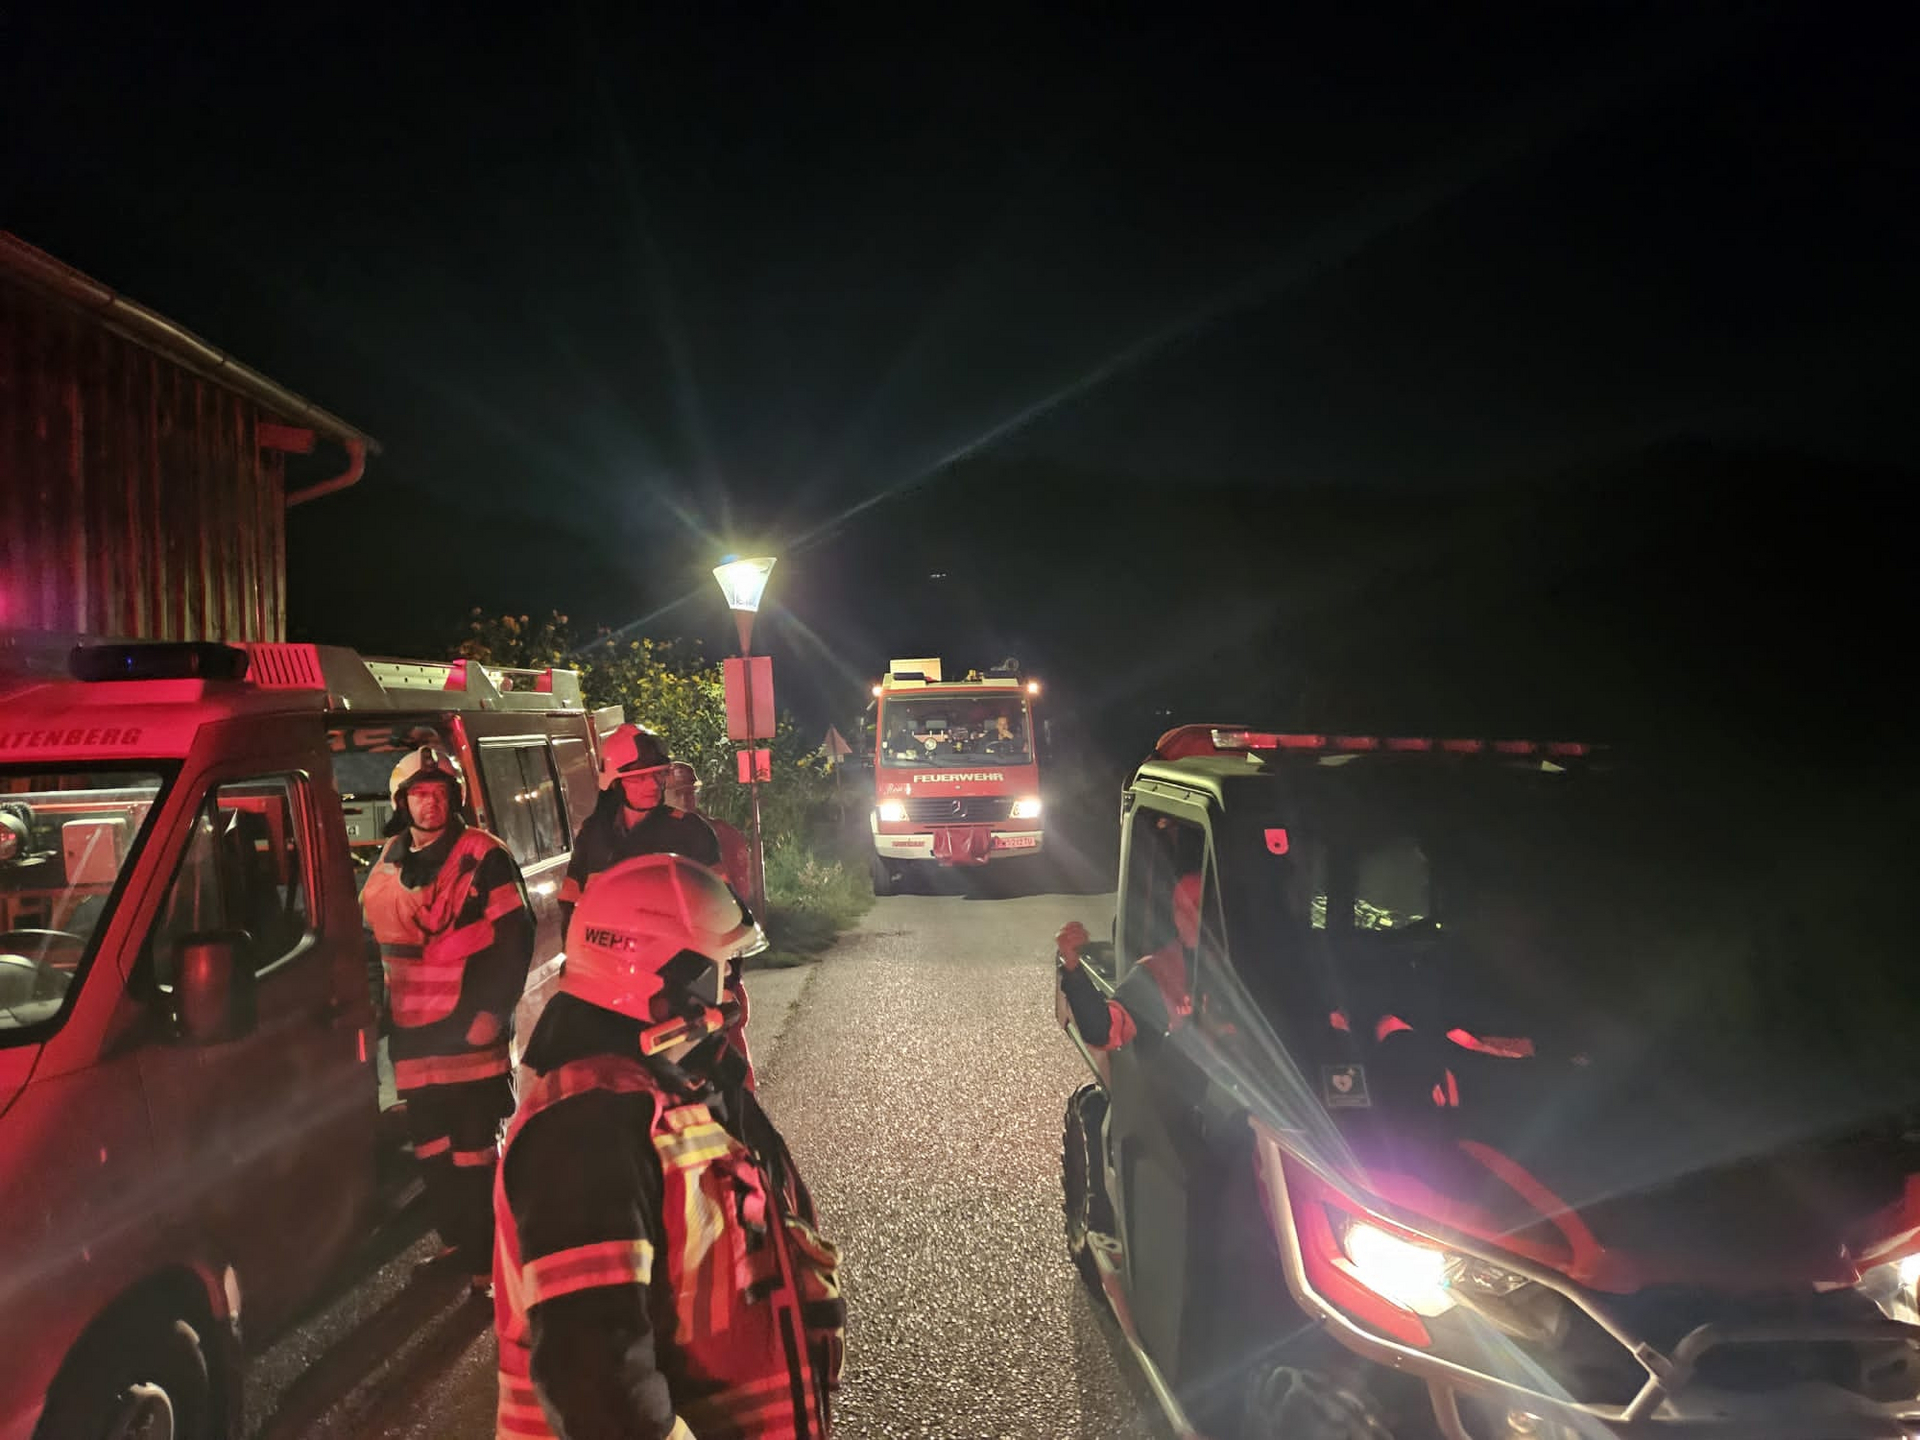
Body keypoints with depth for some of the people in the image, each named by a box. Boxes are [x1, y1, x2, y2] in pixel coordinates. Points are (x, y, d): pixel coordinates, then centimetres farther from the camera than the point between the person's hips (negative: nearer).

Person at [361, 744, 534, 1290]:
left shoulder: (482, 856, -10)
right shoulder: (391, 860, 11)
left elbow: (515, 936, -13)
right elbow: (376, 933, 22)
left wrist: (491, 1010, -18)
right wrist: (382, 1000, 18)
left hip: (468, 1029, -7)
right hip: (412, 1030, 7)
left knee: (472, 1149, -1)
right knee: (430, 1147, 17)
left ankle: (486, 1259, 11)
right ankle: (455, 1236, 34)